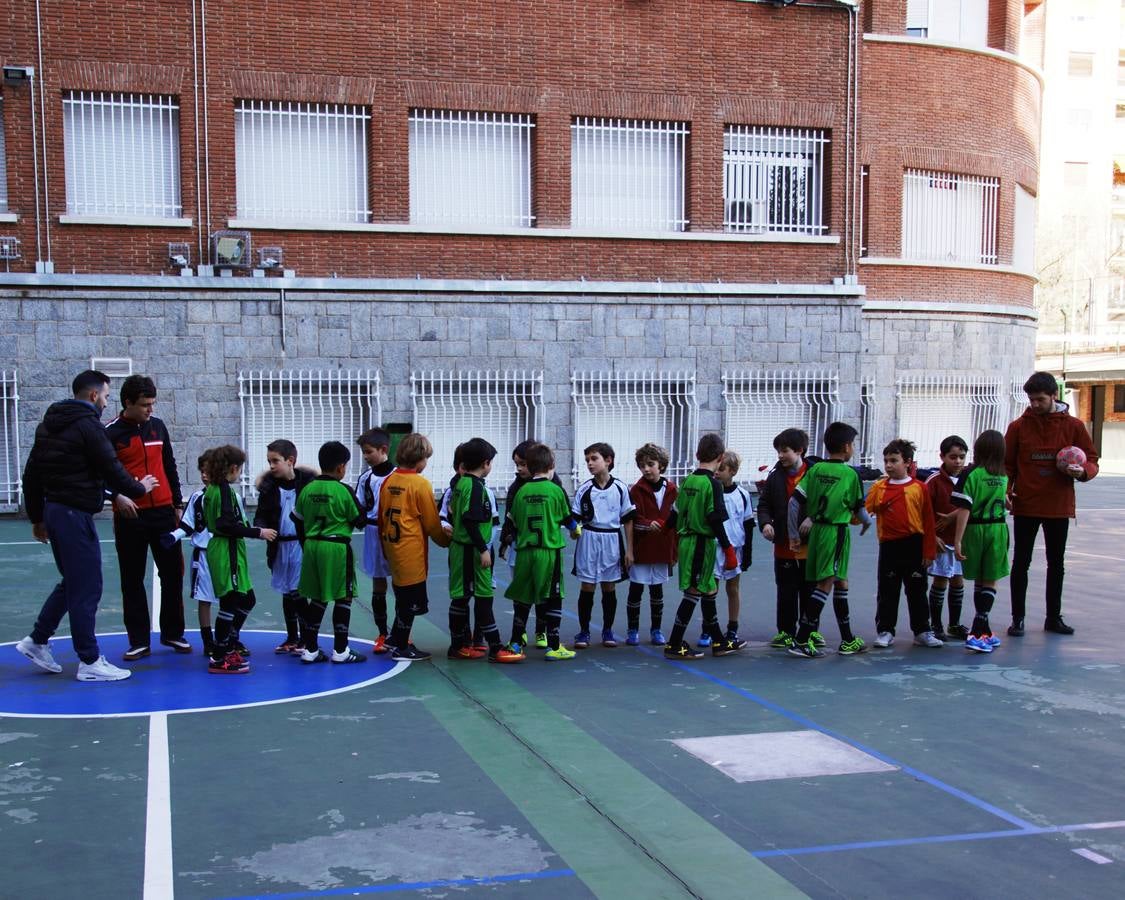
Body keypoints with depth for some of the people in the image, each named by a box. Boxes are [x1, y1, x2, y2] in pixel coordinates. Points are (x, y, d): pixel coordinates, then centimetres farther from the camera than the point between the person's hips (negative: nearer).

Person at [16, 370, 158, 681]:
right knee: (86, 588, -3)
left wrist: (37, 517, 23)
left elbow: (31, 474, 18)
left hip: (54, 511, 9)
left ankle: (37, 641, 25)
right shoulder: (88, 425, -13)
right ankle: (90, 662, 2)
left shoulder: (48, 425, 14)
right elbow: (111, 470, -14)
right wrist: (139, 488, 5)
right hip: (76, 514, -9)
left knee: (72, 582, 22)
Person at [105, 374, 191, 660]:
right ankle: (139, 641, 12)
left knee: (173, 574, 7)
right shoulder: (111, 433, -5)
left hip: (163, 512, 4)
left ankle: (173, 633, 20)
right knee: (133, 580, 4)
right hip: (129, 516, -4)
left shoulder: (157, 426, 8)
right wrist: (117, 495, -24)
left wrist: (178, 504, 15)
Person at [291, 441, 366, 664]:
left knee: (317, 598, 14)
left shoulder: (307, 490, 4)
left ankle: (309, 649, 16)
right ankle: (340, 650, 7)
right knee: (343, 597, 4)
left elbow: (298, 522, 10)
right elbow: (360, 520, -6)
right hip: (337, 547, -6)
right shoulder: (343, 490, -11)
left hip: (311, 546, 6)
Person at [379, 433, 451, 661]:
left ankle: (396, 639, 26)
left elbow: (381, 518, 13)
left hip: (393, 547, 7)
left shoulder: (388, 481, 6)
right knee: (412, 600, 3)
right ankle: (401, 648, 10)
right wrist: (446, 540, 9)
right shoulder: (420, 484, -13)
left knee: (404, 596, 19)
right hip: (412, 551, -7)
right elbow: (431, 523, -7)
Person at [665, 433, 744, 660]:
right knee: (693, 593, -2)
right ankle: (674, 645, 0)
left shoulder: (687, 481, 7)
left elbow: (678, 514, 13)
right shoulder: (712, 484, -14)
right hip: (703, 543, -8)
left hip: (685, 541, 8)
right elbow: (716, 521, -16)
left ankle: (719, 642, 26)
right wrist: (729, 549, -10)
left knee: (709, 591, 17)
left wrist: (679, 542, 22)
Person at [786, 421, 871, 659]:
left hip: (816, 530, 6)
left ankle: (847, 640, 25)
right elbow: (858, 508, 4)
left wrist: (794, 534, 5)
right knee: (826, 584, -5)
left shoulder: (815, 470, 4)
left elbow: (794, 501, -2)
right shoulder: (850, 474, -7)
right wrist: (867, 523, 26)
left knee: (840, 583, 16)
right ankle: (801, 640, -12)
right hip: (836, 531, -6)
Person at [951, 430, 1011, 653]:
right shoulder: (1003, 478, 2)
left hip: (974, 529, -1)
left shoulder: (970, 474, -9)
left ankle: (984, 632, 22)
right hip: (997, 530, 1)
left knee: (979, 582, 13)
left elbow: (965, 509, -15)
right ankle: (978, 632, -7)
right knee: (990, 582, 5)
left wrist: (957, 540, -14)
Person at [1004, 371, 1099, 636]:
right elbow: (1007, 464, 3)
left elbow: (1092, 461, 5)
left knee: (1056, 564, 11)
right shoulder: (1018, 427, 0)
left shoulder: (1073, 426, 0)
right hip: (1025, 507, -1)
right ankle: (1017, 618, 11)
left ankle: (1053, 617, 22)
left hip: (1059, 507, 1)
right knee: (1021, 563, 4)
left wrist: (1083, 471, -17)